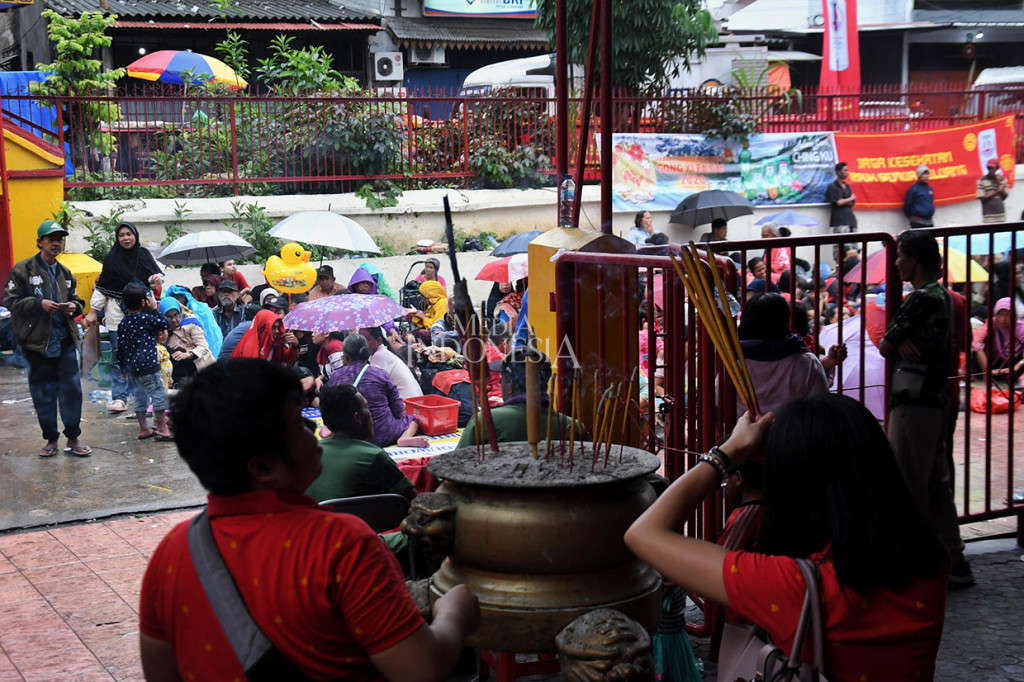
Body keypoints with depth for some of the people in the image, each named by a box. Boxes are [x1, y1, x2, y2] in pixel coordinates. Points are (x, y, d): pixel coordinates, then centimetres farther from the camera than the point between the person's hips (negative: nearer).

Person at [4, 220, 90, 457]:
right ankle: (51, 439, 17)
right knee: (43, 392, 4)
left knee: (71, 388, 0)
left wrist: (75, 307, 0)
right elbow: (10, 301, -6)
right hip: (37, 341, -3)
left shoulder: (65, 273, 13)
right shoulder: (23, 269, -2)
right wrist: (39, 304, -17)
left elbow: (77, 300, 24)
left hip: (65, 340, 3)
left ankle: (73, 438, 10)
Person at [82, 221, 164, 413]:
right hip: (117, 313, -2)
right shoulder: (111, 259, 2)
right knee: (118, 356, -6)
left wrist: (157, 279, -9)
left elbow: (157, 272, 15)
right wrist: (93, 311, 1)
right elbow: (101, 287, 4)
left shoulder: (144, 255, 6)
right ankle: (119, 398, -7)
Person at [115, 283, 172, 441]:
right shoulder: (144, 318, -12)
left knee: (141, 394, 16)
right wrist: (155, 309, 1)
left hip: (132, 366, 9)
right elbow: (165, 324, -8)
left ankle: (143, 429, 22)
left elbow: (120, 346, 16)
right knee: (159, 394, -3)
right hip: (147, 364, -9)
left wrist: (123, 366, 23)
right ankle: (162, 429, -3)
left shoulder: (124, 321, 11)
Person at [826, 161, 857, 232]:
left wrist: (844, 201, -6)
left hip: (850, 219, 7)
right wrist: (850, 199, 2)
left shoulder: (847, 186, 17)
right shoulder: (832, 186, -3)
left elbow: (852, 203, 14)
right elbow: (838, 202, -12)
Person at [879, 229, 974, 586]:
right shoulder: (943, 296, 13)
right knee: (936, 484, 14)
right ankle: (954, 562, 20)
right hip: (935, 400, 10)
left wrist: (896, 344, 4)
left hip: (912, 403, -10)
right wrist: (903, 343, -10)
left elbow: (884, 347, -13)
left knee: (909, 487, -2)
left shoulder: (920, 300, -17)